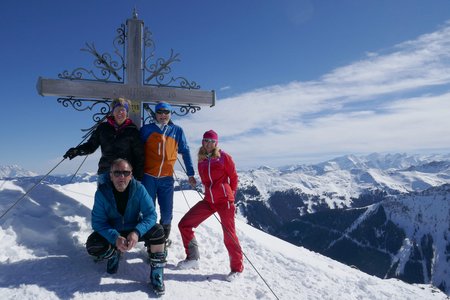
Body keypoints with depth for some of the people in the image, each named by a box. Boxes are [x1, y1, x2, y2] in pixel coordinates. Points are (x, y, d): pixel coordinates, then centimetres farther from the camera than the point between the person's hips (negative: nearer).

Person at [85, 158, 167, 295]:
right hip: (111, 232, 1)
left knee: (157, 231, -27)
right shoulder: (102, 192, -21)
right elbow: (98, 222, -19)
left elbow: (151, 214, -22)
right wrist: (115, 238, -37)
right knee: (92, 246, -26)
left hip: (134, 230, 0)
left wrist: (137, 232, -40)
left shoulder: (138, 188, -21)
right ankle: (114, 254, 10)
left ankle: (157, 274, -10)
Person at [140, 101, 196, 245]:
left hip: (167, 178, 1)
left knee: (167, 212, 4)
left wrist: (190, 174, 7)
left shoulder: (177, 131, 7)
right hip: (148, 176, -1)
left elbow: (185, 152, 10)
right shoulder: (146, 129, 4)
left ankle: (164, 238, 30)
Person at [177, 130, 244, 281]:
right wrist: (211, 192, 11)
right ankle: (193, 258, 15)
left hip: (225, 201, -6)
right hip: (208, 201, 6)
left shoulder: (223, 157, -3)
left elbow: (233, 177, 4)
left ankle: (237, 268, 15)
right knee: (184, 224, 2)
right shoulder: (201, 160, 10)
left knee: (229, 235, -4)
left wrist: (230, 195, 7)